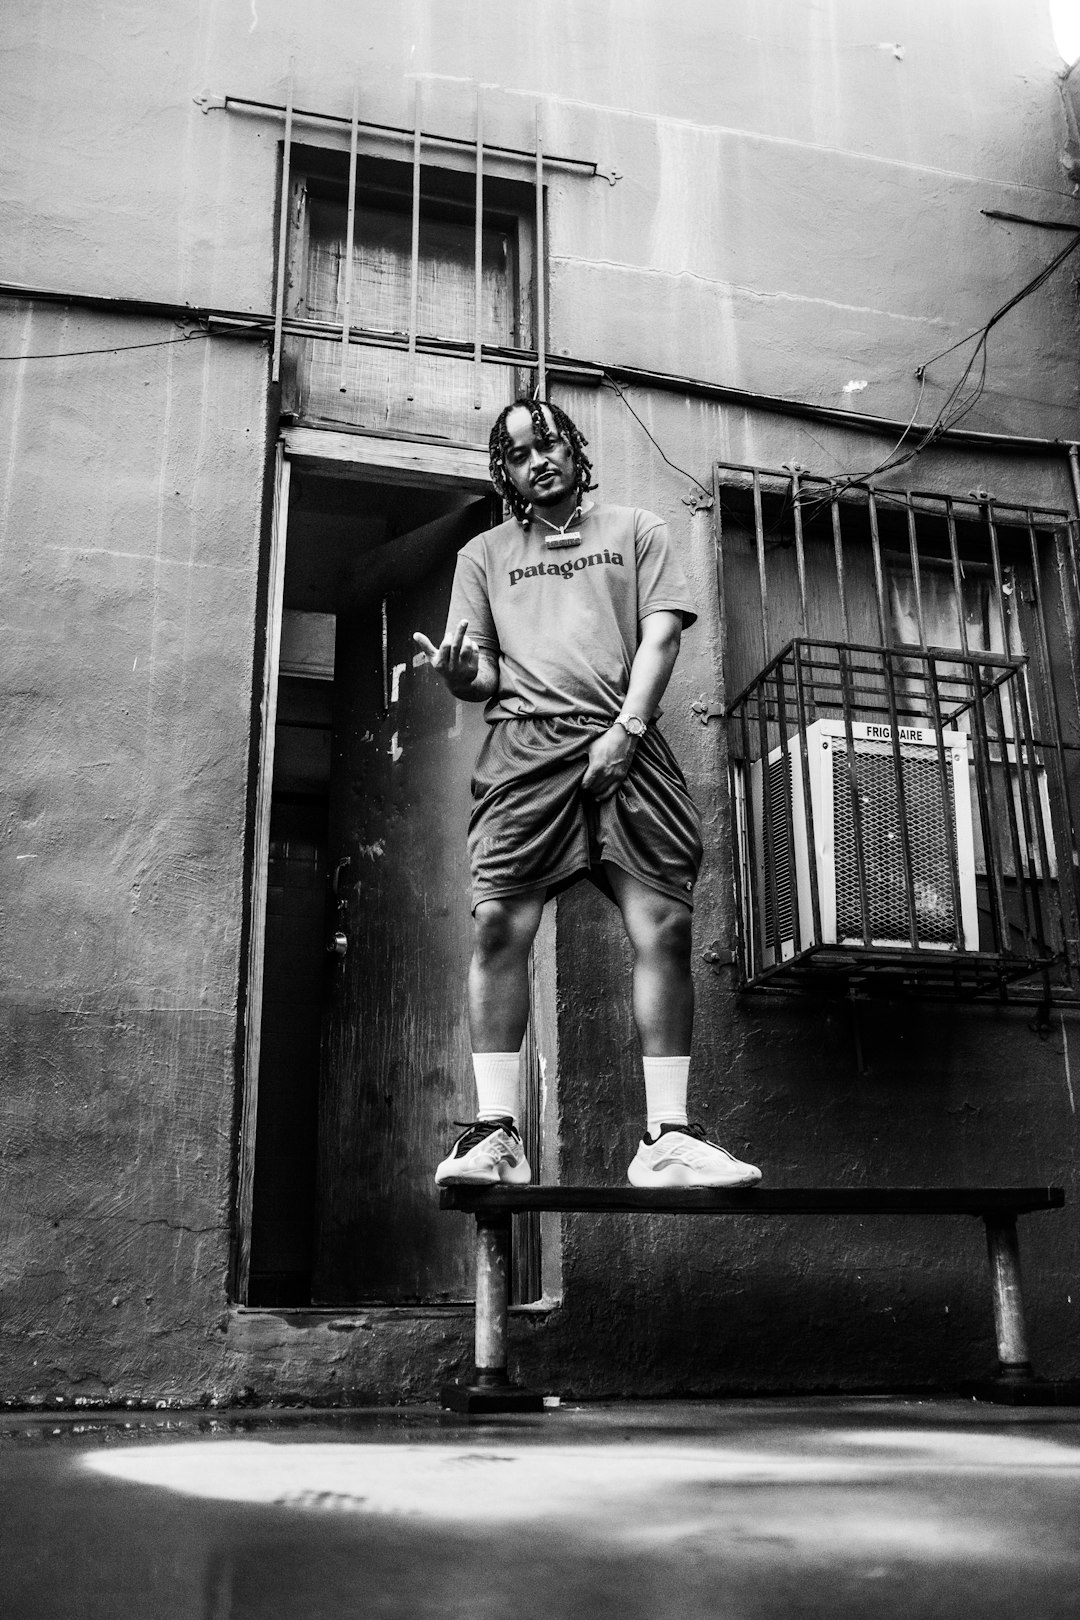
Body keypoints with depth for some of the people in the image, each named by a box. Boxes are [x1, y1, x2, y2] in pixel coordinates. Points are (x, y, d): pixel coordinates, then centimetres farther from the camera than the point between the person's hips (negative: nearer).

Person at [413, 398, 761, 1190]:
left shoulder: (637, 531, 19)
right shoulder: (485, 554, 21)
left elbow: (660, 635, 7)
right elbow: (480, 676, 14)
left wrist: (625, 728, -8)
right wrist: (457, 671, -11)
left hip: (627, 745, 0)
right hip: (525, 745, 0)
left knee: (665, 925, -10)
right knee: (499, 925, -13)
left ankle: (667, 1136, -8)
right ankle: (496, 1132, -10)